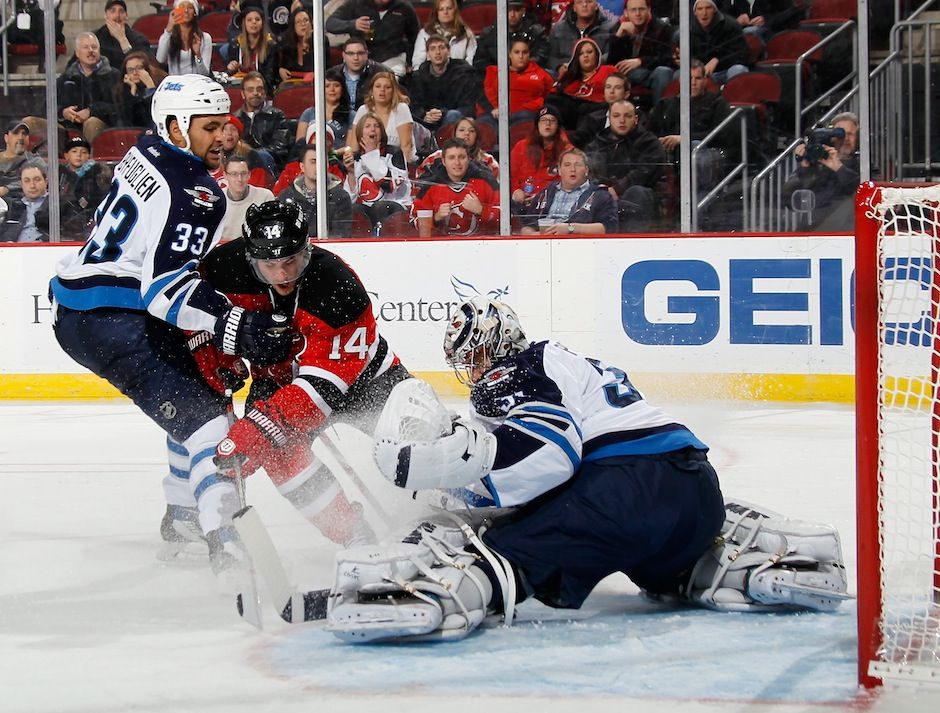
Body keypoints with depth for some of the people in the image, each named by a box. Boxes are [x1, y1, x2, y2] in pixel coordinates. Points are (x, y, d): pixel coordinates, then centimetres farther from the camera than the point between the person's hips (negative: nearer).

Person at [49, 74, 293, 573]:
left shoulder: (147, 155, 12)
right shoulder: (194, 192, -18)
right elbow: (165, 285, -27)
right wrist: (235, 327, -34)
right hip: (108, 321, -10)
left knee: (201, 389, 25)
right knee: (200, 414, -18)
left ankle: (182, 514, 36)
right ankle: (223, 542, -31)